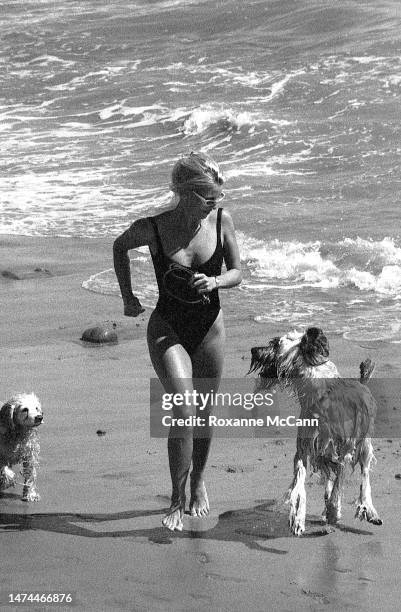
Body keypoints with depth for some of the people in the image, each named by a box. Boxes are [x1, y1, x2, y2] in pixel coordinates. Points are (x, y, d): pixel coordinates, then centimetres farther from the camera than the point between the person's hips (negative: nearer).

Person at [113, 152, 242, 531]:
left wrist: (214, 281, -22)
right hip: (167, 330, -3)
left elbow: (237, 273, -1)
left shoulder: (221, 220, -12)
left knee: (204, 414, 14)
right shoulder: (152, 228, -18)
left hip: (210, 328, 3)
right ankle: (177, 502, -2)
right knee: (184, 414, -17)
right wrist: (127, 296, 4)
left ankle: (198, 482, 40)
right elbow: (120, 246, 4)